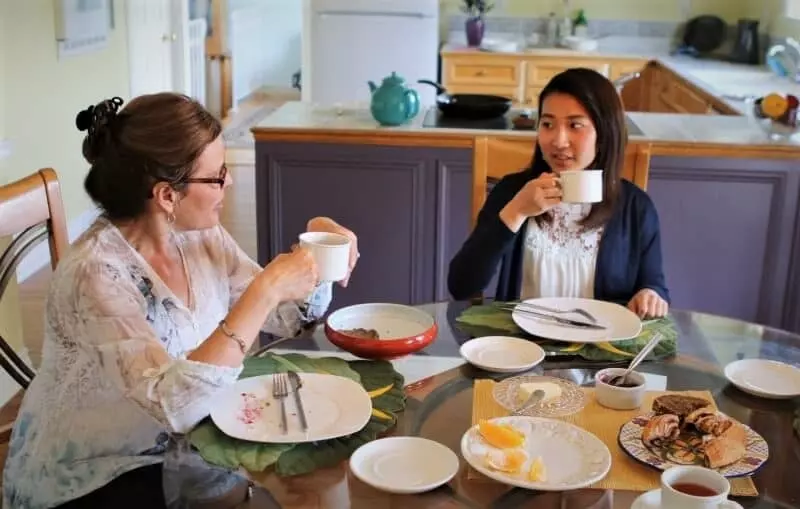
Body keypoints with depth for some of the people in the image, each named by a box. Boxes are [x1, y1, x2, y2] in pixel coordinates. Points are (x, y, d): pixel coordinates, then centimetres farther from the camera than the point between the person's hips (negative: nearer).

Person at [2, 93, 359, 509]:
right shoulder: (95, 275, -26)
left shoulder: (198, 235, -5)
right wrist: (265, 288, -36)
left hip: (176, 449, 7)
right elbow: (174, 404, -36)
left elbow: (288, 317, 5)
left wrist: (318, 250, -13)